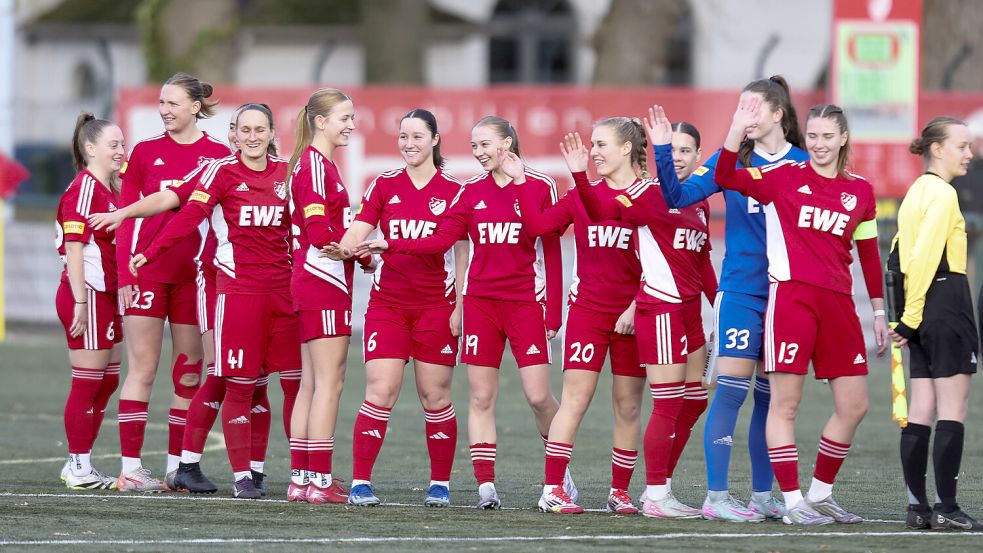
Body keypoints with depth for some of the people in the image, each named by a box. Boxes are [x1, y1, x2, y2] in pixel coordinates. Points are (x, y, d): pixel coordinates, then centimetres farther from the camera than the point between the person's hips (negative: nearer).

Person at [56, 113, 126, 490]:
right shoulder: (84, 189, -13)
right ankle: (79, 468, 2)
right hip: (88, 295, -10)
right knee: (88, 384, -4)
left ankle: (79, 464, 18)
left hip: (107, 296, 10)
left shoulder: (112, 190, 15)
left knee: (106, 383, 12)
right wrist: (80, 301, -22)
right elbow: (73, 247, -18)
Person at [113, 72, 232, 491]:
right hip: (147, 270, -1)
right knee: (142, 369, -3)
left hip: (194, 276, 1)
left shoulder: (219, 155, 5)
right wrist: (124, 274, -3)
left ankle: (177, 467, 10)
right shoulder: (145, 153, 7)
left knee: (189, 374, 4)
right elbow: (126, 217, 6)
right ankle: (131, 468, -3)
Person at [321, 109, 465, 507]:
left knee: (435, 396, 2)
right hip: (387, 304, 1)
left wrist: (460, 307, -3)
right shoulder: (384, 186, 6)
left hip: (436, 306, -1)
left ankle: (440, 484, 13)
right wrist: (341, 249, -25)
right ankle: (360, 482, -6)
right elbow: (357, 232, -2)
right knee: (380, 392, -8)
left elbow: (461, 254, 3)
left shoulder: (453, 192, 2)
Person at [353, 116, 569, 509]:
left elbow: (551, 252, -1)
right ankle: (485, 485, 1)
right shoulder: (471, 192, 8)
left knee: (538, 395, -7)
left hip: (526, 303, -3)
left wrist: (554, 312, -4)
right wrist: (389, 246, -10)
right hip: (480, 303, 3)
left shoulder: (540, 187, -2)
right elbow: (441, 240, 1)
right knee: (481, 396, -1)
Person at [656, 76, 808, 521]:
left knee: (772, 395, 8)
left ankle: (762, 496, 15)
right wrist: (663, 152, -16)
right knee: (731, 389, -8)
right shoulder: (731, 159, 1)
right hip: (741, 290, -2)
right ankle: (716, 497, -6)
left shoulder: (804, 164, 4)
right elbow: (677, 196, -4)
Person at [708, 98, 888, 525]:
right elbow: (725, 179, -8)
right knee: (785, 402, -5)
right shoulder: (785, 176, 2)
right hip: (791, 295, -4)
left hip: (838, 301, 4)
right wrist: (738, 129, -21)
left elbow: (868, 253, 19)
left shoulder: (860, 191, 12)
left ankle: (820, 494, 18)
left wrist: (879, 312, 18)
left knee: (854, 405, 4)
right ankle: (793, 502, 0)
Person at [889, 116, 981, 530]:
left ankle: (917, 507, 7)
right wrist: (911, 318, -17)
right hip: (947, 302, -9)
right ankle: (946, 508, -10)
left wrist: (908, 317, 13)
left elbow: (899, 256, 16)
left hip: (923, 310, 9)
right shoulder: (943, 193, -12)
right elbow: (924, 256, -19)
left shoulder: (917, 192, 17)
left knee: (921, 411, 8)